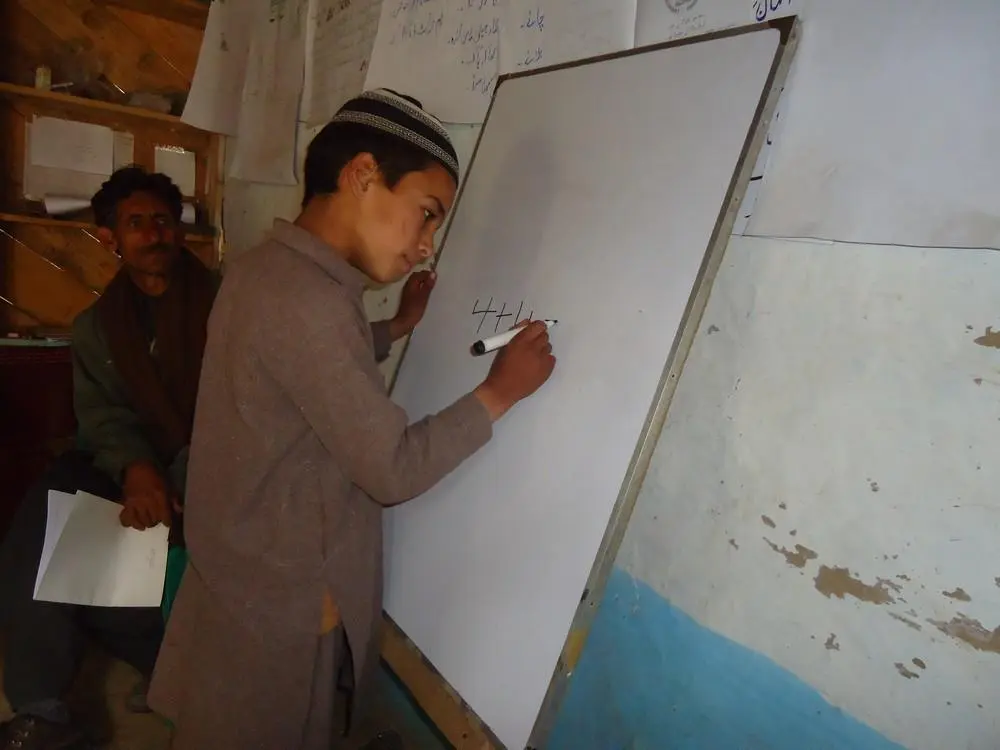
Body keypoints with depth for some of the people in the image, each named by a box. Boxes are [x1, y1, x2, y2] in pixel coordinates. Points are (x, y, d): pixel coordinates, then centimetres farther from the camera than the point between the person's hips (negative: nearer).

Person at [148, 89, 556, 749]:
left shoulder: (264, 269, 1)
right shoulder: (308, 299, -28)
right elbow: (394, 471, -25)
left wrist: (396, 329, 16)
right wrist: (498, 393, -16)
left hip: (240, 580, 9)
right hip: (283, 608, -9)